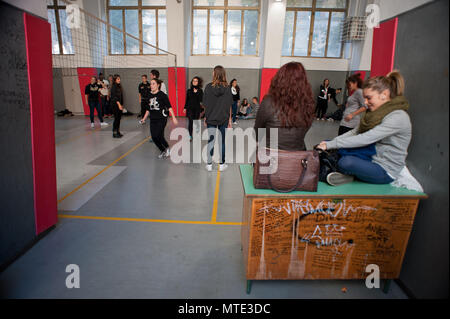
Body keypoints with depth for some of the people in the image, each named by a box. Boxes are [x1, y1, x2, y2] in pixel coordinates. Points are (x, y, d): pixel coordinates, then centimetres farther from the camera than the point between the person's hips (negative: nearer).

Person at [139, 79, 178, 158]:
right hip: (153, 119, 6)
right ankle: (163, 151, 22)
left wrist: (173, 117, -14)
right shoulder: (150, 96, 11)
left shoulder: (162, 95, -6)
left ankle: (167, 148, 10)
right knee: (154, 137, 2)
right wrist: (144, 119, 19)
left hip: (161, 119, -6)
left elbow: (169, 106, -8)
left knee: (158, 136, -15)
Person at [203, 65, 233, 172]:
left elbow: (205, 104, -3)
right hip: (224, 119, 0)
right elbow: (229, 106, -1)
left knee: (211, 141, 8)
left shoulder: (209, 87, -7)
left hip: (211, 118, 0)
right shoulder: (227, 88, -4)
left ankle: (209, 164, 13)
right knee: (223, 141, 11)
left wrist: (205, 116, 9)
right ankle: (222, 164, 19)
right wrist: (230, 119, 7)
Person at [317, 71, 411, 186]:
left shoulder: (398, 117, -22)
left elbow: (366, 139, -29)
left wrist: (330, 145, -27)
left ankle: (348, 174, -2)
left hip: (386, 171, -8)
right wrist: (329, 143, -10)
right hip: (372, 158, 8)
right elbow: (355, 132, 4)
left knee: (346, 162, -32)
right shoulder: (377, 112, 7)